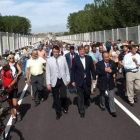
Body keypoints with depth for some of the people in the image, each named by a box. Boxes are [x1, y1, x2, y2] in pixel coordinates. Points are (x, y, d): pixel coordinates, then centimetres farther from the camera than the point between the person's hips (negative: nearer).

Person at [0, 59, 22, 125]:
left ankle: (18, 112, 22)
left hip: (13, 89, -4)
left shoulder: (12, 68, -19)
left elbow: (15, 80, -18)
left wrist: (9, 86, -29)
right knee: (10, 103, 11)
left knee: (15, 104, -8)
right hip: (6, 89, 4)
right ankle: (13, 116, 27)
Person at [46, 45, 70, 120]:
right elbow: (48, 72, -3)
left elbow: (67, 69, 6)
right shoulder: (49, 60, -3)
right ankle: (58, 112, 24)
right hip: (54, 81, 0)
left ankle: (64, 107, 32)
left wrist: (68, 79, 5)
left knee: (63, 96, -1)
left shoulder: (63, 58, 1)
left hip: (63, 80, 1)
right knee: (56, 98, 7)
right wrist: (48, 83, -6)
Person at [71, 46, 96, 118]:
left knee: (88, 93, 18)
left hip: (87, 80, 3)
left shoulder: (89, 58, -1)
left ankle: (86, 103, 50)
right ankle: (81, 111, 16)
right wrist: (73, 81, -5)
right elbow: (73, 71, -4)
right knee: (80, 96, 5)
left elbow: (92, 68, 4)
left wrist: (94, 77, 3)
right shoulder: (75, 59, -7)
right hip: (79, 80, -3)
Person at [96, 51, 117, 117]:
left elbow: (115, 70, 0)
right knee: (102, 95, 20)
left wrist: (111, 71, -21)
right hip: (102, 82, -1)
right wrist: (105, 70, -26)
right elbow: (97, 72, -18)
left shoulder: (112, 63, -2)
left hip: (110, 82, 1)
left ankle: (113, 111, 7)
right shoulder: (99, 64, -10)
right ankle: (102, 106, 44)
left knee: (111, 97, 1)